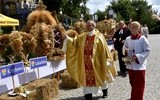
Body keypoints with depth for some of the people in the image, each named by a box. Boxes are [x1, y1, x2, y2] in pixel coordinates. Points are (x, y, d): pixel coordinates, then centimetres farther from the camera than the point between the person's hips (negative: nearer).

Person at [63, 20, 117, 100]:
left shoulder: (99, 36, -7)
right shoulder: (82, 36, 5)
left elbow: (104, 48, -7)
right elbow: (74, 41, 1)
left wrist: (107, 59, -8)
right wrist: (67, 37, -15)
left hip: (96, 61, -3)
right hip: (86, 62, 3)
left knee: (99, 76, 15)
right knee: (87, 77, 4)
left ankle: (105, 90, 41)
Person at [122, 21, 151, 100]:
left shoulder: (143, 39, -11)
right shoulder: (128, 39, 2)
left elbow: (147, 51, -10)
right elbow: (124, 49, 13)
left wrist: (138, 57, -20)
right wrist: (125, 51, -11)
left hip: (139, 65, -4)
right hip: (130, 65, 5)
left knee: (139, 85, 1)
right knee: (133, 84, 17)